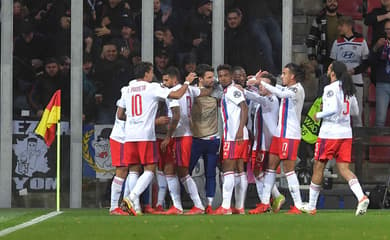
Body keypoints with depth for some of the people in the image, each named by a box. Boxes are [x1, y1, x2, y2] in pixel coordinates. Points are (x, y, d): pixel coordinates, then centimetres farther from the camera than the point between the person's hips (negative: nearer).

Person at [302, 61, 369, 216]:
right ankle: (361, 197, -20)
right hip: (346, 133, 7)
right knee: (344, 168, 4)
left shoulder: (330, 88, -12)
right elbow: (355, 111, 21)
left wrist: (319, 115, -8)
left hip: (329, 133, -7)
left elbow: (333, 109, -23)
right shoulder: (348, 89, 12)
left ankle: (311, 206, 12)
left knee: (318, 167, 5)